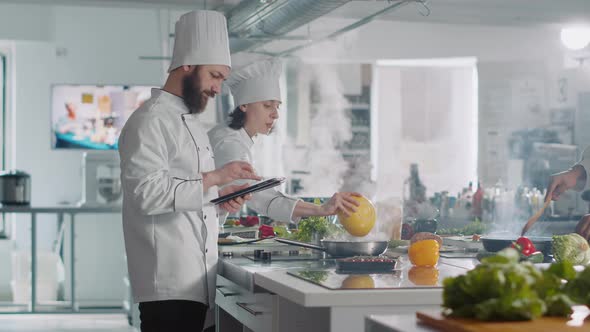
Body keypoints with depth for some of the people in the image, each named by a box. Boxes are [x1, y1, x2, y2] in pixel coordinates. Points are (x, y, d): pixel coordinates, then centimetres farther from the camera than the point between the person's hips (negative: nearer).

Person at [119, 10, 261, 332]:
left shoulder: (190, 122, 21)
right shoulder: (150, 120, -10)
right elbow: (148, 194, -20)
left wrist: (219, 199, 7)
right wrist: (213, 179, -17)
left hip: (197, 278, 9)